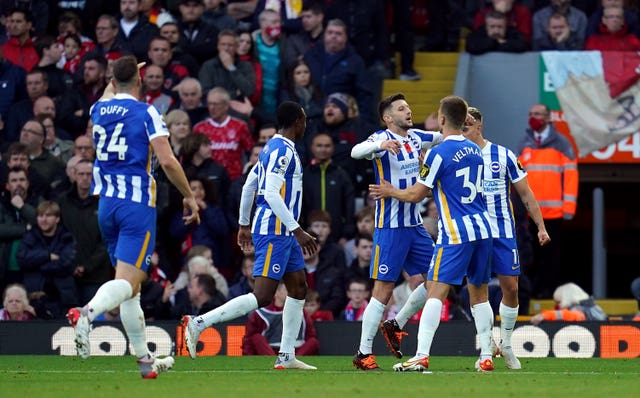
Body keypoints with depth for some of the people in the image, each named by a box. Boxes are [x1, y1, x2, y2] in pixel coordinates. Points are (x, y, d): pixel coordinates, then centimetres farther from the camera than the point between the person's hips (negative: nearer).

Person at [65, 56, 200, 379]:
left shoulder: (99, 110, 9)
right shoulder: (146, 113, -7)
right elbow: (167, 161, -15)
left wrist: (121, 74, 50)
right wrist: (189, 196, -4)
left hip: (106, 205, 6)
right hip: (138, 205, -6)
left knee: (129, 285, 13)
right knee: (127, 282, -13)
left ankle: (144, 359, 16)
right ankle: (87, 312, -43)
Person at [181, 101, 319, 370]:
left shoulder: (274, 148, 16)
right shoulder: (282, 150, -14)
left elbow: (249, 185, 22)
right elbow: (271, 193, -24)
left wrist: (244, 224, 28)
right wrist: (297, 230, -24)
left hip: (282, 233, 11)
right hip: (274, 230, -11)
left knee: (298, 288, 12)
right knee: (262, 297, -15)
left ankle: (286, 357, 12)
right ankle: (198, 323, -17)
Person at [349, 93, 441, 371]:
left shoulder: (415, 137, 9)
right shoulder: (382, 138, -12)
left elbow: (443, 137, 27)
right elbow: (356, 152, -31)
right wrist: (380, 145, -50)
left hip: (415, 225, 7)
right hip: (390, 226, -7)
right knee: (383, 290, -7)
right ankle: (363, 354, -1)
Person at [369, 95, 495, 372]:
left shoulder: (439, 153, -11)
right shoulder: (475, 151, 12)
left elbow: (416, 195, -4)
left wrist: (390, 191, 14)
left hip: (455, 234, -7)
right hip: (482, 228, 7)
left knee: (436, 291, -10)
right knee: (479, 293, 14)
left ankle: (421, 356, -18)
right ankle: (486, 357, 12)